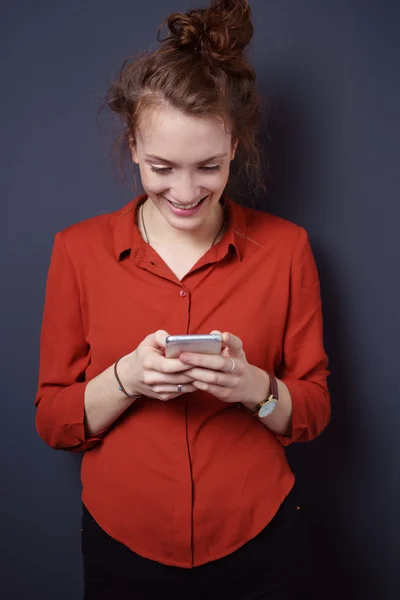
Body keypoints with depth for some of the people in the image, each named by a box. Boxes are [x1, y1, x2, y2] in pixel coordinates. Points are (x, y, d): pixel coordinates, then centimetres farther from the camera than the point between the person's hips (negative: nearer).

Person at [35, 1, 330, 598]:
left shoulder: (286, 248, -7)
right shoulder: (79, 250, -7)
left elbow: (314, 410, -2)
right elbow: (52, 421, -4)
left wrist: (256, 387, -22)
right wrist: (125, 379, -23)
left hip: (256, 548, 0)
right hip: (123, 549, 0)